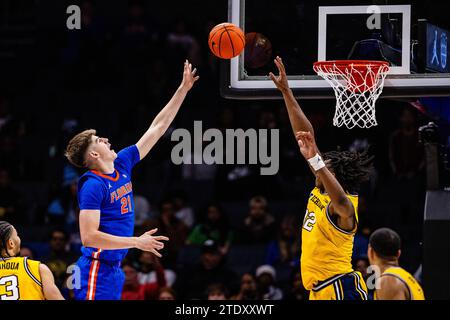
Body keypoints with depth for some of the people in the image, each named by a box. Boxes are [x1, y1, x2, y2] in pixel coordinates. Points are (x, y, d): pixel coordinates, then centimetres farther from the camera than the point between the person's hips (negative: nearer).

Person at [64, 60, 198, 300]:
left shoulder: (122, 164, 10)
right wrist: (137, 242, -20)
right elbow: (88, 236, -21)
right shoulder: (92, 186, -14)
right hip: (96, 271, -9)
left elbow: (158, 128, 15)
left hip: (113, 269, 9)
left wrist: (184, 89, 15)